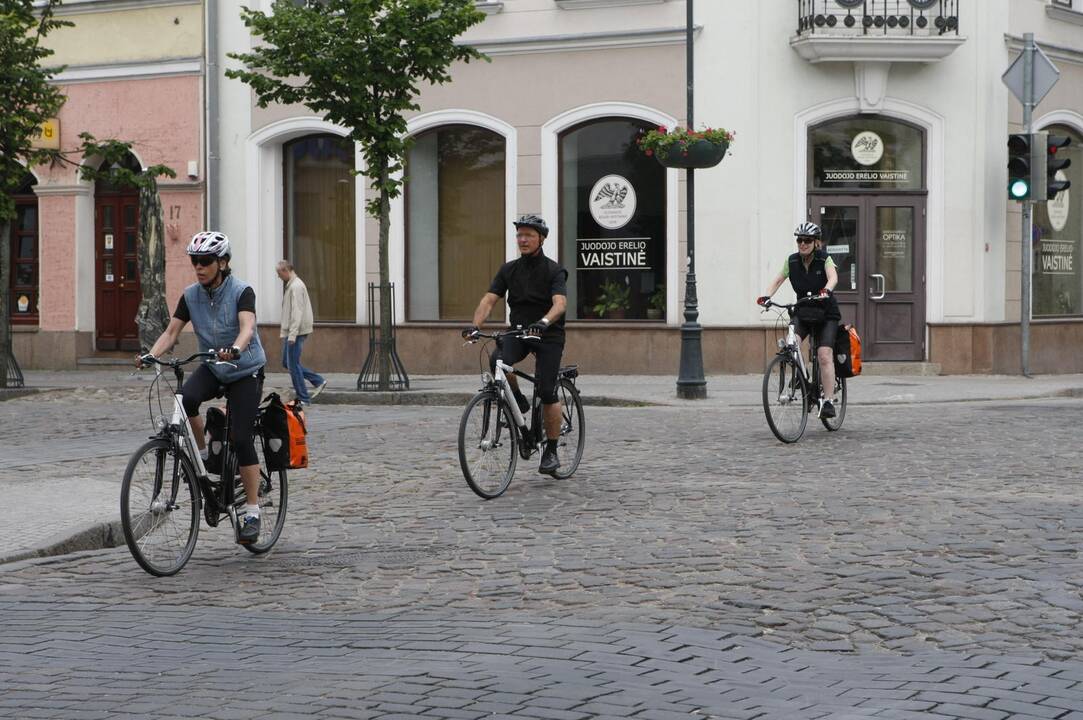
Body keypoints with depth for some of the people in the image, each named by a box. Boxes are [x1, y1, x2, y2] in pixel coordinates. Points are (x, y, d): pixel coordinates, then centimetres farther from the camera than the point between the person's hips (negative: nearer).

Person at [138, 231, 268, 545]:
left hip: (245, 370, -4)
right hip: (212, 368, 4)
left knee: (242, 439, -13)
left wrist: (235, 350, -54)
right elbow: (171, 331, -7)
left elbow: (247, 327, -33)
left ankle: (252, 512, -4)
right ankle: (201, 455, -7)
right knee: (186, 398, -30)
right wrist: (150, 355, -26)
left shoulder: (241, 291, -17)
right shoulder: (191, 295, -3)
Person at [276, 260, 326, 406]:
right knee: (287, 362, 14)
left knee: (292, 364, -6)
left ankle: (303, 398, 0)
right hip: (291, 332, 10)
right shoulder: (291, 285, 16)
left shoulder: (296, 286, -15)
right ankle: (318, 381, 16)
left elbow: (297, 312, -21)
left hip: (296, 332, -10)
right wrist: (285, 330, 21)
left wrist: (292, 334, -24)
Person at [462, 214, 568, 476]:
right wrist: (475, 325, -24)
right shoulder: (509, 269, 4)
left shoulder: (554, 271, -8)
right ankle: (518, 401, -1)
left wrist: (544, 322, -46)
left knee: (547, 393, -12)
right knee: (497, 361, -29)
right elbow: (489, 299, -5)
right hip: (518, 332, 3)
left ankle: (551, 451, 3)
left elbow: (560, 303, -25)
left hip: (548, 335, -3)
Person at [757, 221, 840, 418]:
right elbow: (778, 279, -2)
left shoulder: (824, 259, -11)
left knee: (824, 355, -17)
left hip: (826, 315, -3)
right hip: (803, 314, 3)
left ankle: (829, 400, -14)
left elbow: (833, 277, -28)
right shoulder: (792, 261, 0)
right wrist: (767, 295, -21)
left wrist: (827, 290, -50)